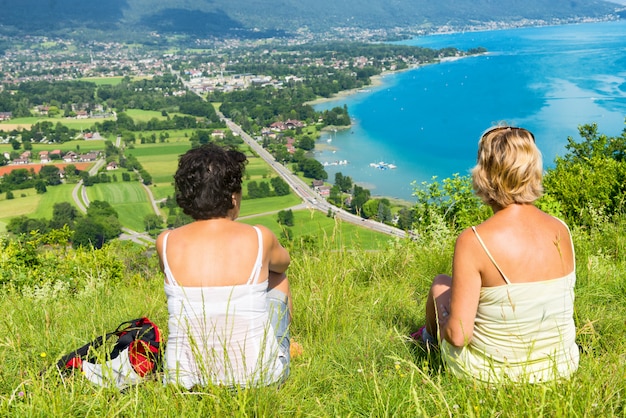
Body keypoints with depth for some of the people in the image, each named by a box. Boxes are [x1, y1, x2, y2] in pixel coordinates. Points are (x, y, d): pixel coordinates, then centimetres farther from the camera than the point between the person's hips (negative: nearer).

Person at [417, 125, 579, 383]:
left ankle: (429, 337, 52)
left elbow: (458, 335, -23)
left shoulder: (473, 241, -24)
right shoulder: (562, 231, -8)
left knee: (441, 284, 20)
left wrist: (445, 326, 0)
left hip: (493, 374, -4)